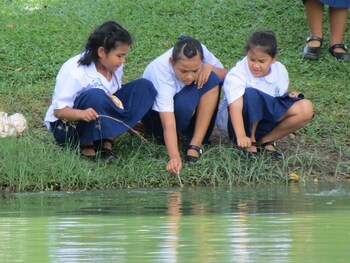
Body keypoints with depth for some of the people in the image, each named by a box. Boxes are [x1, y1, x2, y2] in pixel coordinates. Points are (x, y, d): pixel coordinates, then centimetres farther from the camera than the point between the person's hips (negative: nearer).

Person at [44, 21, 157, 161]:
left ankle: (107, 140, -15)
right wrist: (81, 114, -40)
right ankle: (87, 145, -17)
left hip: (98, 123, 7)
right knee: (95, 96, -39)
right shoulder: (74, 72, -22)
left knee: (144, 87, -7)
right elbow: (58, 110, -22)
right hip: (66, 126, -7)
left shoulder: (114, 68, -1)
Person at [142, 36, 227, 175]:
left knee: (211, 79, -26)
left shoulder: (201, 52, -26)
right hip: (155, 111, -5)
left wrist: (210, 68, -32)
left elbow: (224, 75, -10)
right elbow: (168, 125, -45)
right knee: (183, 104, -39)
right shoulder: (161, 71, -38)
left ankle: (196, 144, -20)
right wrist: (174, 157, -59)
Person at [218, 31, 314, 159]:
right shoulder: (236, 75, -22)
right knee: (251, 95, -38)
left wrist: (289, 96, -9)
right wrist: (241, 136, -49)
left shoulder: (280, 71, -2)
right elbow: (235, 107, -36)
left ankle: (265, 141, -9)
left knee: (306, 108, -15)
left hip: (266, 120, 5)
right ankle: (250, 142, -18)